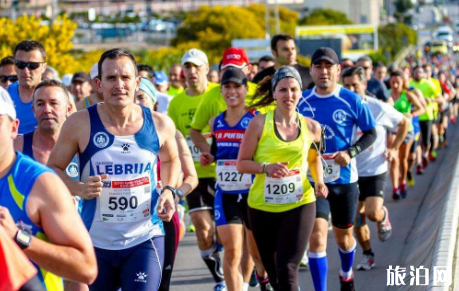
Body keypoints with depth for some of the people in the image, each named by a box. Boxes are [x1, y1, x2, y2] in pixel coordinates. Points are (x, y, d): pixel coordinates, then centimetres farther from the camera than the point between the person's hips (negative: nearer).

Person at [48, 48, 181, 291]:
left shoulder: (160, 125, -1)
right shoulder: (80, 124, -7)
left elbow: (170, 160, 20)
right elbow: (54, 167, 1)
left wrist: (168, 191, 1)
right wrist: (79, 189, -18)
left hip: (145, 238, 0)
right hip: (96, 242, 0)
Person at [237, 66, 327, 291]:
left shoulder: (311, 127, 2)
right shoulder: (259, 123, -5)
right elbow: (241, 163, -2)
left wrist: (319, 182, 4)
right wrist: (266, 167, -20)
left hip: (299, 205, 0)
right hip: (262, 206, 0)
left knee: (287, 270, -13)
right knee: (273, 272, 13)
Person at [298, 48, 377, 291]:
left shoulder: (352, 101, -7)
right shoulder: (301, 101, -1)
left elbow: (371, 133, 0)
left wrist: (351, 152, -16)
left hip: (345, 178, 0)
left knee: (343, 235, 18)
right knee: (316, 236, -14)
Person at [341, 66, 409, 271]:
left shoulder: (379, 108, -10)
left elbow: (404, 123, 7)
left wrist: (394, 148, 2)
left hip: (375, 171, -3)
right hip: (351, 172, 3)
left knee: (373, 213, -17)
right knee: (357, 219, 6)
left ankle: (383, 217, 19)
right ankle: (367, 255, 25)